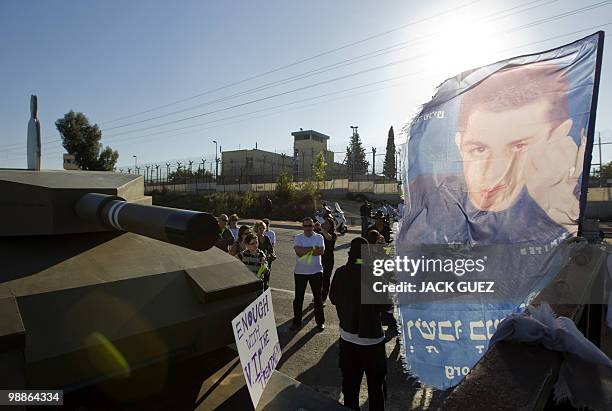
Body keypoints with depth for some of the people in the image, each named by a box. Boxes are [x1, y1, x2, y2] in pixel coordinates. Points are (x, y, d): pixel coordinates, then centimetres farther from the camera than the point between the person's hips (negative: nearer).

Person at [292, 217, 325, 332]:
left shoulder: (319, 237, 0)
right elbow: (299, 251, -18)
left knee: (318, 297, 11)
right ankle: (297, 321, 23)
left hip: (316, 271, 0)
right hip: (300, 272, 0)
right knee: (298, 298, 9)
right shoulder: (298, 238, -1)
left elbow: (321, 251, -17)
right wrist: (313, 248, -16)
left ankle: (320, 321, 25)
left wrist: (305, 250, -17)